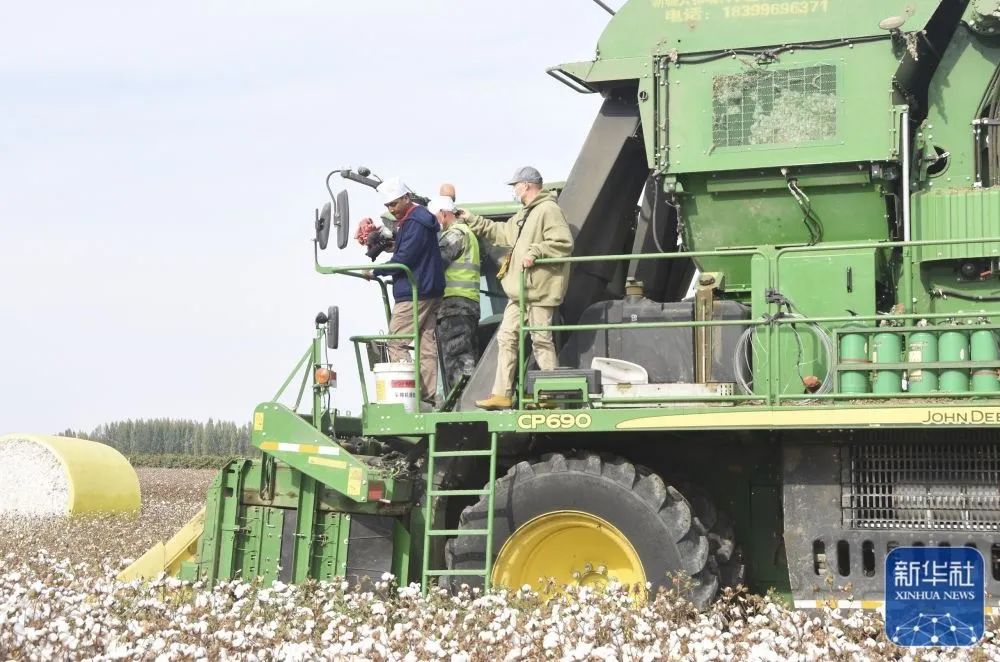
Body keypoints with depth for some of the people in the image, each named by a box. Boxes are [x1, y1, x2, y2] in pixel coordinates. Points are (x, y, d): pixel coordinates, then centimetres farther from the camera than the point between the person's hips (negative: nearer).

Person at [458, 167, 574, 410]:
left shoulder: (548, 210, -11)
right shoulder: (524, 214, 22)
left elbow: (563, 243, -20)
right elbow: (502, 232, 34)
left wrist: (535, 252, -24)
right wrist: (472, 220, 35)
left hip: (539, 289, -11)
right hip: (520, 290, 11)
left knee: (541, 340, -7)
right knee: (507, 338, 9)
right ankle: (502, 394, 12)